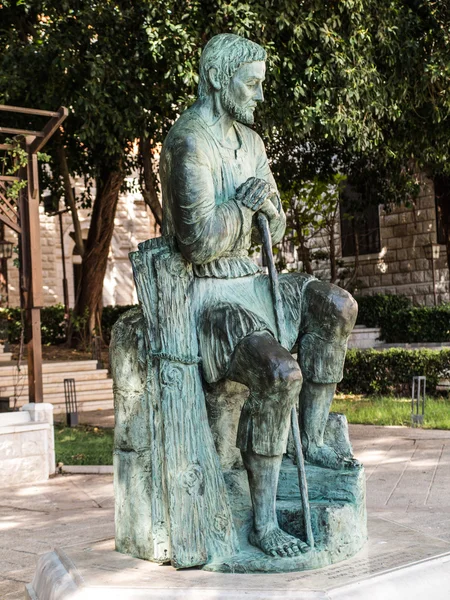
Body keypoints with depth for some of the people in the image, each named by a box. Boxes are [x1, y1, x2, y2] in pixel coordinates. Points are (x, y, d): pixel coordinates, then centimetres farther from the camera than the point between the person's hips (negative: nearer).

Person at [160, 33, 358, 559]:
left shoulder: (249, 140, 11)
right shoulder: (189, 143, -19)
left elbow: (275, 229, 15)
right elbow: (198, 243, -28)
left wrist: (266, 205, -8)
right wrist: (243, 202, -11)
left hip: (245, 281, 9)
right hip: (203, 295, -9)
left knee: (336, 307, -3)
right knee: (280, 374, -29)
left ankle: (311, 439, 7)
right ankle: (263, 522, -15)